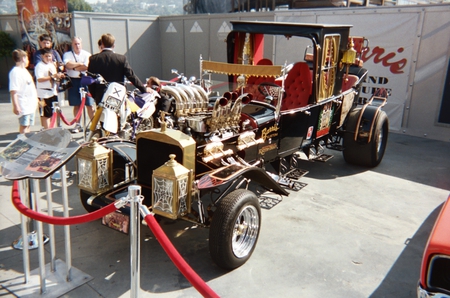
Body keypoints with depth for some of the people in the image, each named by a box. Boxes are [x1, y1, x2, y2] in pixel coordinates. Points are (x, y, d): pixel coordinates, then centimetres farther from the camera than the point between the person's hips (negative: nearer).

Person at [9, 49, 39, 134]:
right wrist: (15, 106, -26)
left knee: (28, 125, 15)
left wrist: (36, 100, 25)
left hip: (30, 104, 9)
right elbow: (13, 91, -21)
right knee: (23, 126, -6)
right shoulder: (15, 72, -14)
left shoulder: (24, 70, 16)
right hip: (23, 105, -9)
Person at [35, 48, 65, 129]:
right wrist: (52, 76, -25)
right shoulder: (39, 66, -9)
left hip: (53, 92, 7)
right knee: (46, 114, -1)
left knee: (53, 113, 13)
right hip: (44, 93, -7)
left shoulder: (52, 65, 15)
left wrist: (59, 76, 3)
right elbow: (39, 79, -21)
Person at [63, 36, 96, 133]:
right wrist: (80, 64, -6)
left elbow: (86, 67, -10)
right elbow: (68, 64, -9)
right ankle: (78, 125, 14)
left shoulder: (87, 54, 5)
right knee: (76, 105, 6)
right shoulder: (67, 54, 10)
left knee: (90, 104, -5)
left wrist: (74, 67, -8)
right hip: (73, 81, 2)